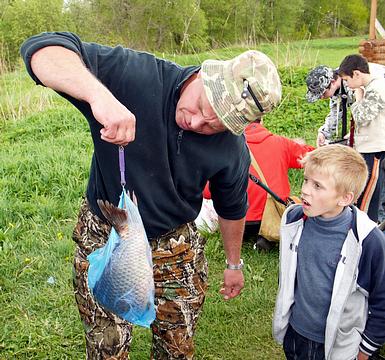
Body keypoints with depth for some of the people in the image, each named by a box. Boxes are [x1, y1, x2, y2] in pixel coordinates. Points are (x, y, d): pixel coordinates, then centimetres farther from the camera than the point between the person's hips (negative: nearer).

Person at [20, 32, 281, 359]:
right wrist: (99, 93, -52)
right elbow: (41, 49, -33)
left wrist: (234, 263, 16)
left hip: (177, 250, 2)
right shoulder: (134, 75, -26)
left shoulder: (232, 150, -16)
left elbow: (232, 207, 3)